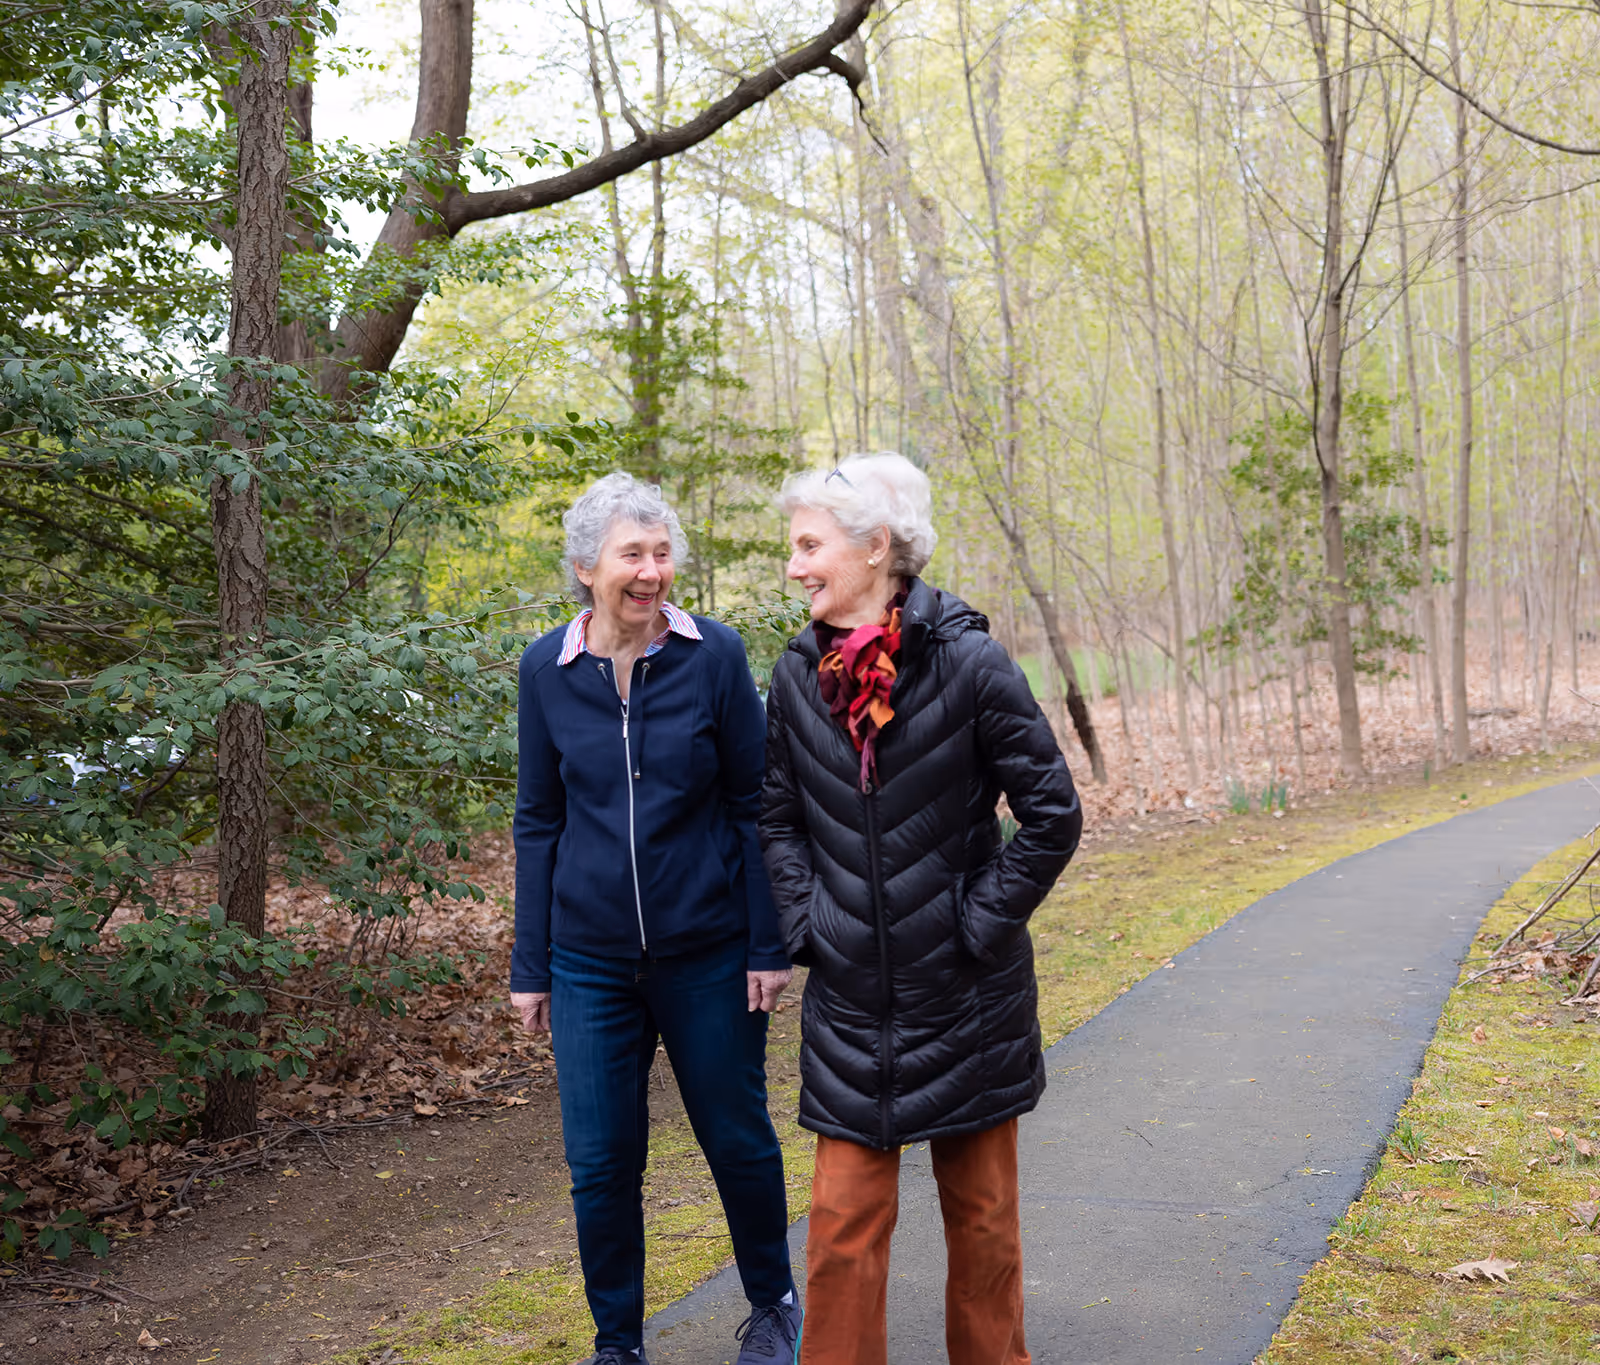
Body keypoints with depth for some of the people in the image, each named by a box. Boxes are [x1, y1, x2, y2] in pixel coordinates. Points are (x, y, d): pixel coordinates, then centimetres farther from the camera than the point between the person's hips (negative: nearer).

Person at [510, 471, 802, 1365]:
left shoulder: (715, 655, -7)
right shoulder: (547, 670, -1)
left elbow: (754, 806, -2)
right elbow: (538, 822, 5)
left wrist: (769, 946, -5)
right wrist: (529, 967, 5)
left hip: (708, 955, -1)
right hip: (592, 963, 1)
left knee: (739, 1139, 12)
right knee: (601, 1161, 6)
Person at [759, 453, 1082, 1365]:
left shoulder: (969, 661, -13)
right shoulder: (800, 676, -1)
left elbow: (1053, 815, -9)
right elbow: (781, 819, 11)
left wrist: (983, 922, -10)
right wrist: (807, 926, 1)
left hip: (965, 993, -2)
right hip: (851, 995, 3)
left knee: (982, 1214, 14)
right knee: (844, 1217, 5)